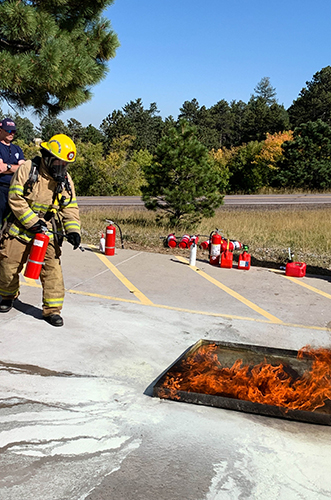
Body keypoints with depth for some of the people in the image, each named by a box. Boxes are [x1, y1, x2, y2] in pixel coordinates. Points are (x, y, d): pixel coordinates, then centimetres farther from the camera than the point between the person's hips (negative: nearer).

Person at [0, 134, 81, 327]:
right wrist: (33, 223, -19)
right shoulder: (28, 170, -10)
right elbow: (16, 199, -14)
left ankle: (53, 309, 2)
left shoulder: (65, 179, 1)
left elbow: (70, 208, 0)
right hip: (20, 228, -1)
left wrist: (73, 230, -17)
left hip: (48, 232, 2)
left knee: (52, 269, -8)